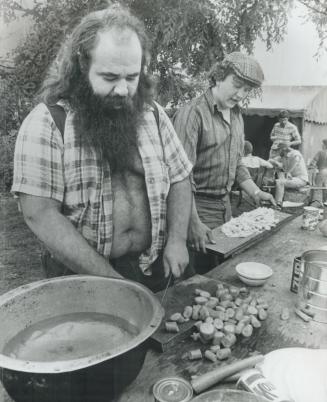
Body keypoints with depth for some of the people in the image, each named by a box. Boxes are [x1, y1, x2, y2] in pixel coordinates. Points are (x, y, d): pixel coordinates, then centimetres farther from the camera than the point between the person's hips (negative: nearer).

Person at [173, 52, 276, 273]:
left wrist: (256, 192, 10)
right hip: (198, 207, -8)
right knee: (203, 272, 3)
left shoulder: (237, 116, 10)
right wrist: (194, 223, -25)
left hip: (225, 205, 8)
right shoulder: (193, 113, -17)